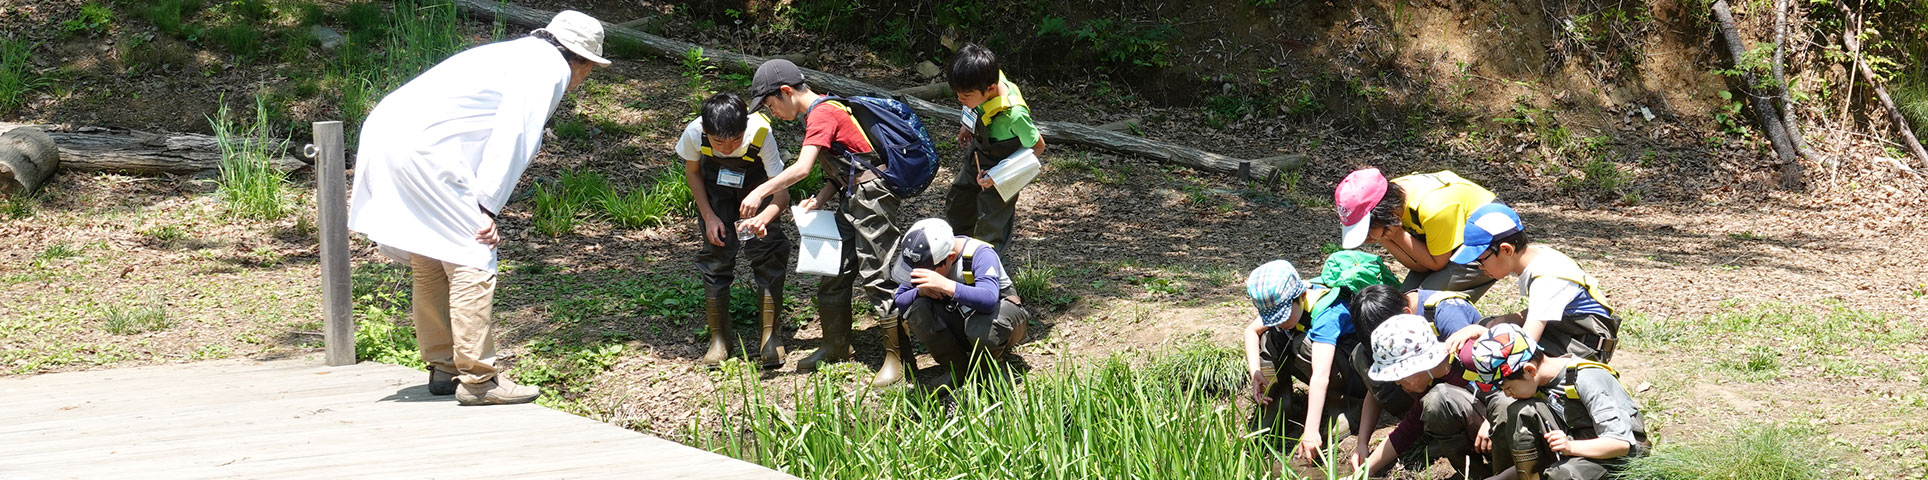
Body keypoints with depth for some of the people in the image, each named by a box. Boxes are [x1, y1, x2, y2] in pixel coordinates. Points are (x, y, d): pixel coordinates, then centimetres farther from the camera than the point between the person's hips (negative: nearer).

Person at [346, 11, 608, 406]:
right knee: (472, 259, -6)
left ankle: (443, 369, 25)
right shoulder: (550, 66, 0)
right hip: (425, 148, -10)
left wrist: (482, 207, 21)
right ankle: (478, 380, -6)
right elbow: (512, 136, -11)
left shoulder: (517, 55, 28)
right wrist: (488, 207, -11)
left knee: (431, 262, 18)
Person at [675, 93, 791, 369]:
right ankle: (719, 337, 8)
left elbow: (781, 192, -35)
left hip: (758, 179, -1)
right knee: (716, 252, -6)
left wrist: (762, 219, -55)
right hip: (716, 183, 1)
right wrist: (709, 216, -14)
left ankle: (770, 335, -3)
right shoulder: (694, 133, -33)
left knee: (768, 249, -14)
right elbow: (692, 172, -8)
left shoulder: (761, 134, -39)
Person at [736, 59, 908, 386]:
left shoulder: (822, 114, -16)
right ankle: (836, 346, 26)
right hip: (852, 199, 11)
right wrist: (820, 200, 1)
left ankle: (895, 356, -5)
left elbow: (802, 168, -28)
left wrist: (760, 192, -31)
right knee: (834, 272, 14)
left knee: (876, 277, -9)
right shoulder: (824, 111, 14)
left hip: (872, 197, -11)